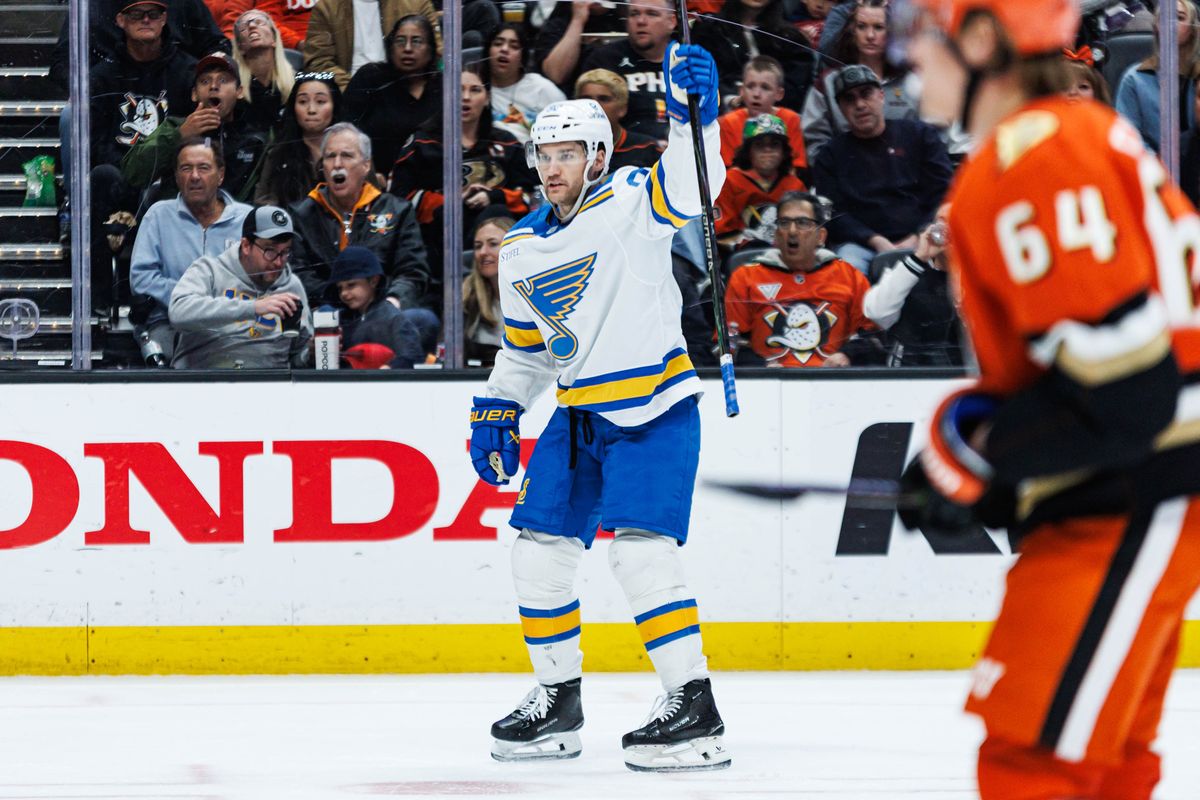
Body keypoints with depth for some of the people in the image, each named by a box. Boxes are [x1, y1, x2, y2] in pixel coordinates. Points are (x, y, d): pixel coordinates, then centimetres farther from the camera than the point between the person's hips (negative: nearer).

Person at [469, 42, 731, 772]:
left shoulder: (631, 206, -9)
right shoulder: (521, 251, 10)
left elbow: (691, 185, -29)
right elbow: (523, 349, 20)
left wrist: (693, 111, -43)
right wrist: (497, 415, 9)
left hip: (654, 410, -7)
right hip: (578, 415, 7)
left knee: (642, 552, -19)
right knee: (540, 552, 6)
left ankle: (697, 712, -15)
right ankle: (558, 699, 21)